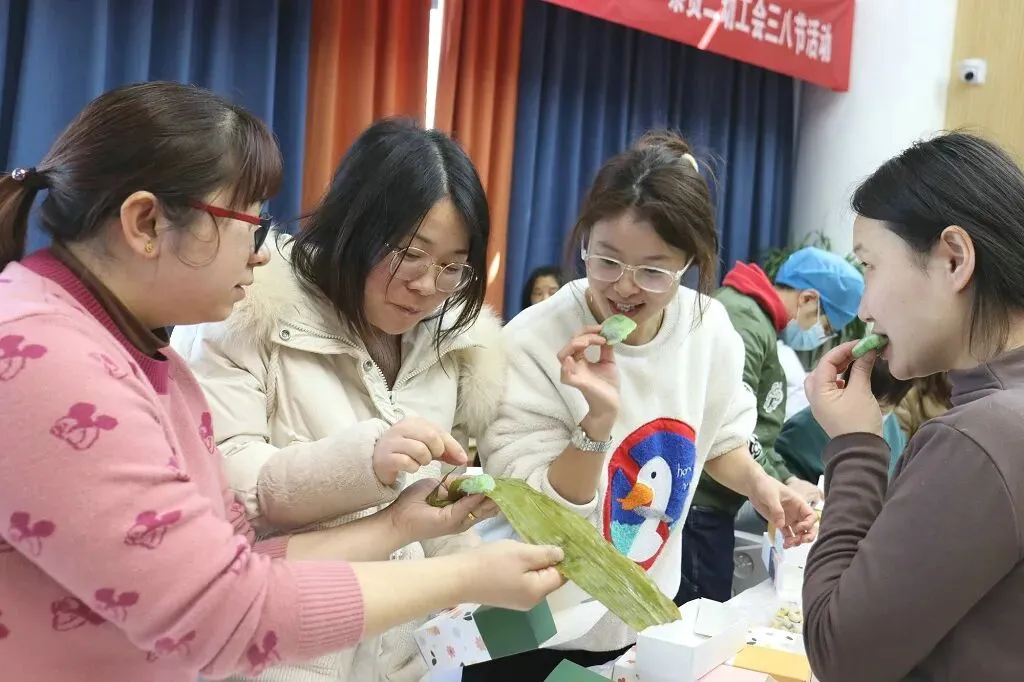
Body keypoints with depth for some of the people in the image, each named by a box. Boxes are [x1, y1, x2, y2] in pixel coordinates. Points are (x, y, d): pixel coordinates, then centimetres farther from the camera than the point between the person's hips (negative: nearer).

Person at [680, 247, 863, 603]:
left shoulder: (756, 320, 19)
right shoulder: (742, 320, -15)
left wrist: (787, 480, 9)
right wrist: (782, 488, -14)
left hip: (705, 500, 10)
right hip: (697, 502, -10)